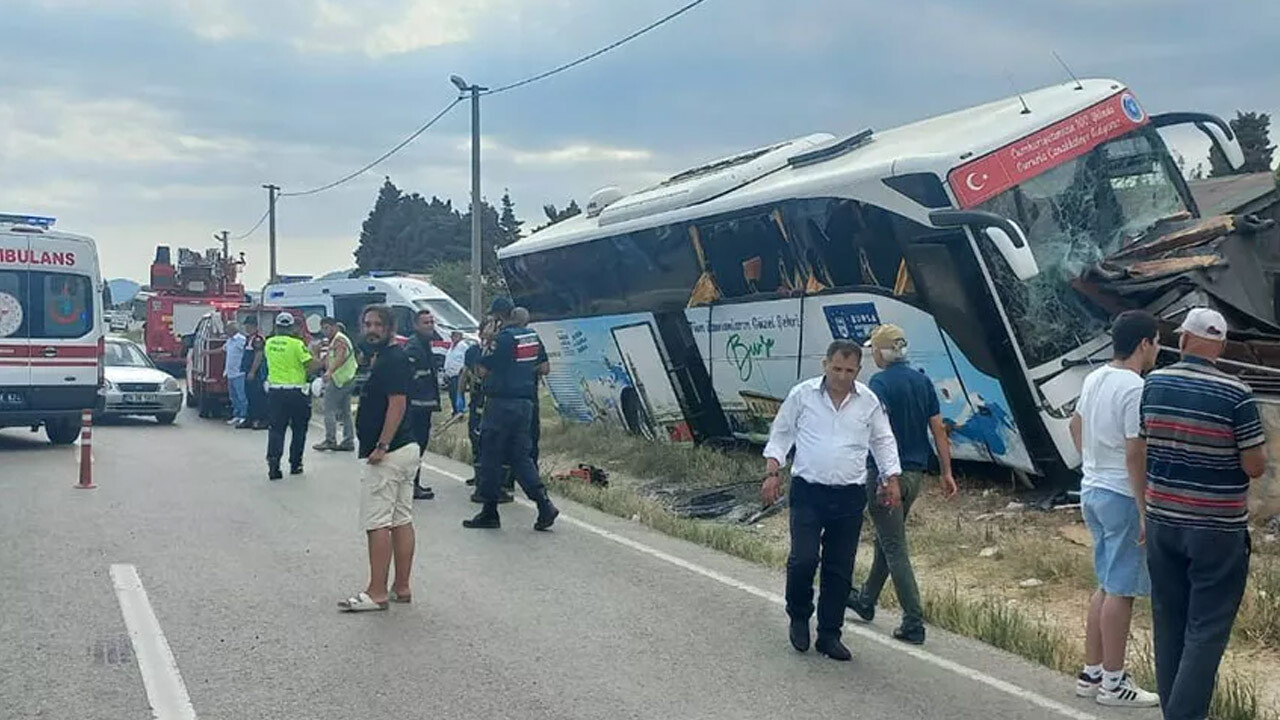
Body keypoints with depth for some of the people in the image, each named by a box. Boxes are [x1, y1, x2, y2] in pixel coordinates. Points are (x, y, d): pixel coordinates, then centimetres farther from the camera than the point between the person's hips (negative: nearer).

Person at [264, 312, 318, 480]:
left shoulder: (269, 343, 4)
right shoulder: (297, 344, -13)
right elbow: (310, 365, -14)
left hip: (275, 391, 4)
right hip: (295, 392, -3)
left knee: (276, 428, 4)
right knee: (298, 430, 12)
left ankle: (273, 463, -11)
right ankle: (295, 464, 18)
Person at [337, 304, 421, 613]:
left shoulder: (392, 359, -14)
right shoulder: (380, 357, 17)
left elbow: (397, 404, -22)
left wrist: (381, 446, -24)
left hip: (386, 454, -11)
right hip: (405, 449, 11)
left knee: (377, 523, -7)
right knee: (402, 520, 10)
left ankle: (376, 593, -4)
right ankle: (401, 587, 16)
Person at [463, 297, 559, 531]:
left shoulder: (503, 338, -14)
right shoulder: (533, 337, 9)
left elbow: (483, 371, -12)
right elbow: (544, 368, 15)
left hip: (501, 402, -7)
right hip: (525, 403, 7)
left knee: (491, 457, 3)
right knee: (521, 455, 12)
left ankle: (489, 512, 8)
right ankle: (544, 504, -1)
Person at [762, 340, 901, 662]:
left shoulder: (869, 401, 3)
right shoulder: (802, 394, -2)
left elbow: (884, 442, 14)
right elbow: (780, 434, 5)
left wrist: (891, 479, 5)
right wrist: (773, 473, -4)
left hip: (850, 496, 2)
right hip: (808, 492, -2)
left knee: (840, 570, 5)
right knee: (803, 559, -12)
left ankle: (829, 635, 17)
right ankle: (799, 617, 15)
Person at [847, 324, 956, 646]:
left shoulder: (880, 383, -14)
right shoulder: (923, 380, 8)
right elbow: (938, 429, 8)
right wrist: (947, 472, 11)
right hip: (916, 473, 8)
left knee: (895, 548, -3)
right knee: (886, 538, 22)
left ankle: (914, 623, -4)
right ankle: (867, 599, 37)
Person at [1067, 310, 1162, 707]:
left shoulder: (1094, 378, 8)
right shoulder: (1135, 389, -20)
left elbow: (1076, 424, 22)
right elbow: (1135, 452, -22)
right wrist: (1146, 511, -18)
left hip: (1092, 489, 9)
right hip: (1122, 496, -9)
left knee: (1107, 585, 17)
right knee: (1120, 590, -1)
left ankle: (1091, 673, 23)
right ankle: (1113, 682, 6)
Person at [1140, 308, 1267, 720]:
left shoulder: (1153, 385, 0)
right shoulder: (1236, 395, -15)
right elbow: (1255, 467, -13)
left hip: (1162, 520, 5)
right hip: (1217, 529, -5)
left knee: (1169, 623, 15)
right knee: (1206, 628, 0)